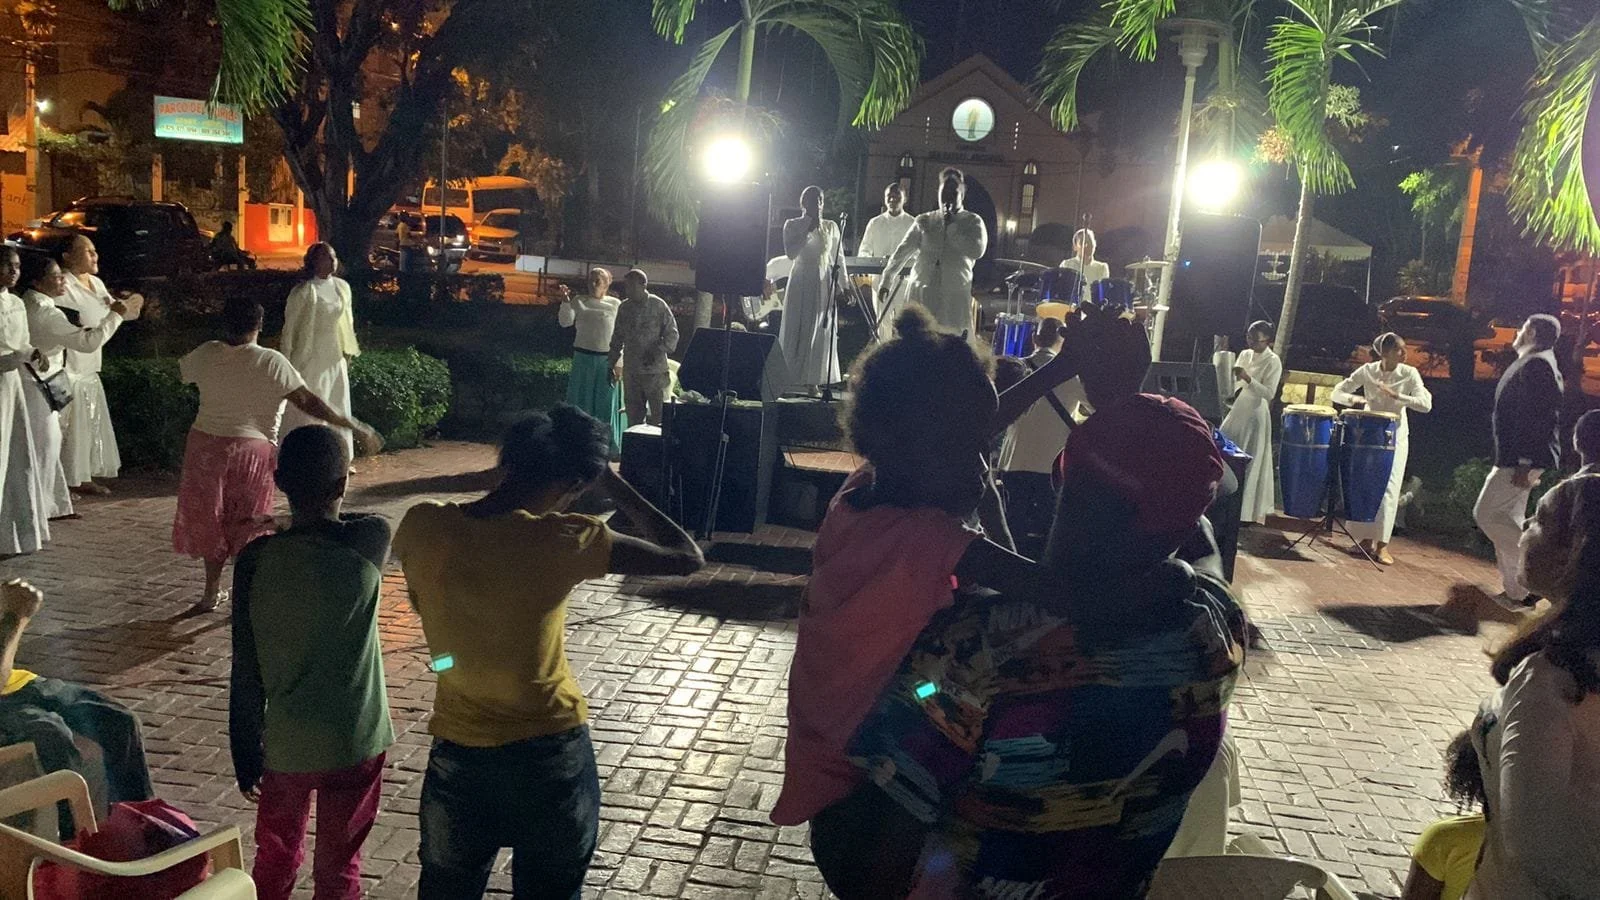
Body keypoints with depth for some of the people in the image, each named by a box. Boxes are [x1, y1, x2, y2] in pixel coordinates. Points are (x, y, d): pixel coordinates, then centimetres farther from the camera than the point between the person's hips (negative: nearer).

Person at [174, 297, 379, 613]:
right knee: (248, 522, 11)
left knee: (210, 518, 17)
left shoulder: (206, 355, -3)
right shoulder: (271, 362, -15)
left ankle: (212, 593, 27)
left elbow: (180, 372, 19)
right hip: (251, 451, -3)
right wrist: (356, 427, -16)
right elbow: (310, 402, -19)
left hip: (205, 446, 3)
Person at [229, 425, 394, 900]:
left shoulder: (256, 559, -12)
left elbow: (246, 673, -6)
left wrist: (245, 753, 5)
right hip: (355, 743, -1)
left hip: (285, 745, 2)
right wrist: (333, 517, 27)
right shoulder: (370, 541, -17)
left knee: (275, 861, 22)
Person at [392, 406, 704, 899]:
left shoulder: (420, 527, -12)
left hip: (459, 751, 3)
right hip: (551, 752, -3)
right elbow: (687, 557, -15)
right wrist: (611, 483, -8)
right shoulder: (564, 539, -23)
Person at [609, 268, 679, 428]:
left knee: (658, 415, -3)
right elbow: (617, 337, 17)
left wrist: (658, 352, -16)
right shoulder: (624, 307, 8)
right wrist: (612, 364, 15)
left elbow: (672, 334, -2)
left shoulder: (658, 305, -4)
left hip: (655, 370, -4)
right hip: (630, 371, 4)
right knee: (634, 416, 9)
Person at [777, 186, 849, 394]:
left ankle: (814, 379, 8)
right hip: (801, 283, -3)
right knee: (797, 330, -2)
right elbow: (791, 253, -12)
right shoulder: (793, 225, 1)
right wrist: (808, 231, -15)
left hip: (825, 284, 3)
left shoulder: (831, 227, 9)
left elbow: (839, 258, 9)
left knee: (822, 332, 2)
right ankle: (792, 378, 3)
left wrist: (843, 285, 4)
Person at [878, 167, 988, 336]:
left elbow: (977, 250, -10)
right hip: (921, 292, 1)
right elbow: (902, 251, 11)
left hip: (954, 297, -1)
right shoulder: (924, 220, 11)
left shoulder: (972, 221, 7)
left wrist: (951, 226, -6)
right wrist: (887, 281, 3)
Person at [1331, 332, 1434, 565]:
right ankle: (1366, 537, 16)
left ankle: (1382, 544, -7)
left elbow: (1426, 404, -19)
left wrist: (1396, 395, -30)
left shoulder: (1409, 373, -10)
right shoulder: (1367, 371, -6)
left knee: (1389, 488, -8)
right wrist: (1353, 398, -25)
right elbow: (1337, 393, -4)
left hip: (1395, 436, -2)